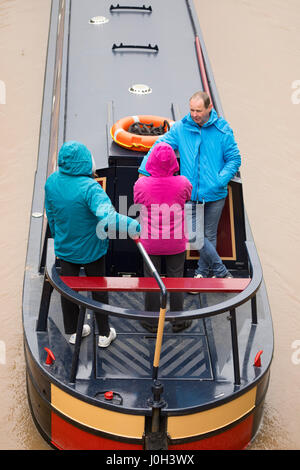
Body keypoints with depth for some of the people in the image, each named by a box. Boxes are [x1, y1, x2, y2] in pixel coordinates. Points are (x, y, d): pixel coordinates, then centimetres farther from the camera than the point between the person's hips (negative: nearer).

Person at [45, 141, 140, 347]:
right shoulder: (89, 187, -32)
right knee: (99, 290, 17)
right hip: (91, 248, -4)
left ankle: (73, 332, 37)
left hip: (65, 247, 4)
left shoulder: (52, 182, -13)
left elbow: (51, 214, 2)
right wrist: (138, 226, -46)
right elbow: (107, 217, -45)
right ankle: (104, 334, 32)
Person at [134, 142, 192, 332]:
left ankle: (152, 321, 28)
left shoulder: (141, 185, -20)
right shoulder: (183, 184, -18)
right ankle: (178, 320, 29)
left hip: (150, 243, 0)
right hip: (176, 243, 0)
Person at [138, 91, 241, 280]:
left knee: (209, 236, 10)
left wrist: (219, 182, -11)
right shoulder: (180, 128, 0)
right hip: (190, 194, 1)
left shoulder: (222, 129, -3)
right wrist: (144, 171, -12)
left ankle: (203, 271, 30)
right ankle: (221, 271, 8)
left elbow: (234, 159, 0)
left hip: (214, 195, 0)